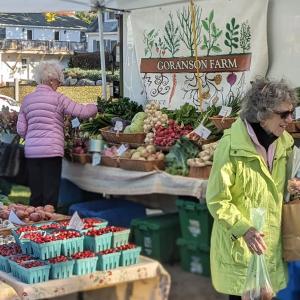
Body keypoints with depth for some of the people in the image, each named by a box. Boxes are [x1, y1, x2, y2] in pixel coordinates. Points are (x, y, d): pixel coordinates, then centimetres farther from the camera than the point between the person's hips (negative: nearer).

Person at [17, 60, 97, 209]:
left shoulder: (27, 99, 11)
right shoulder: (57, 98, -5)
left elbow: (21, 129, 10)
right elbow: (82, 112, -7)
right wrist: (94, 107, 13)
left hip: (31, 151, 5)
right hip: (51, 150, -5)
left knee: (35, 193, 10)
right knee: (50, 192, 2)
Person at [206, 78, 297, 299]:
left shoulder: (284, 143, 3)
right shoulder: (231, 146, -19)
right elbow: (217, 200, -15)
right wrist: (244, 229, -25)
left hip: (271, 242, 6)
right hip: (239, 243, -6)